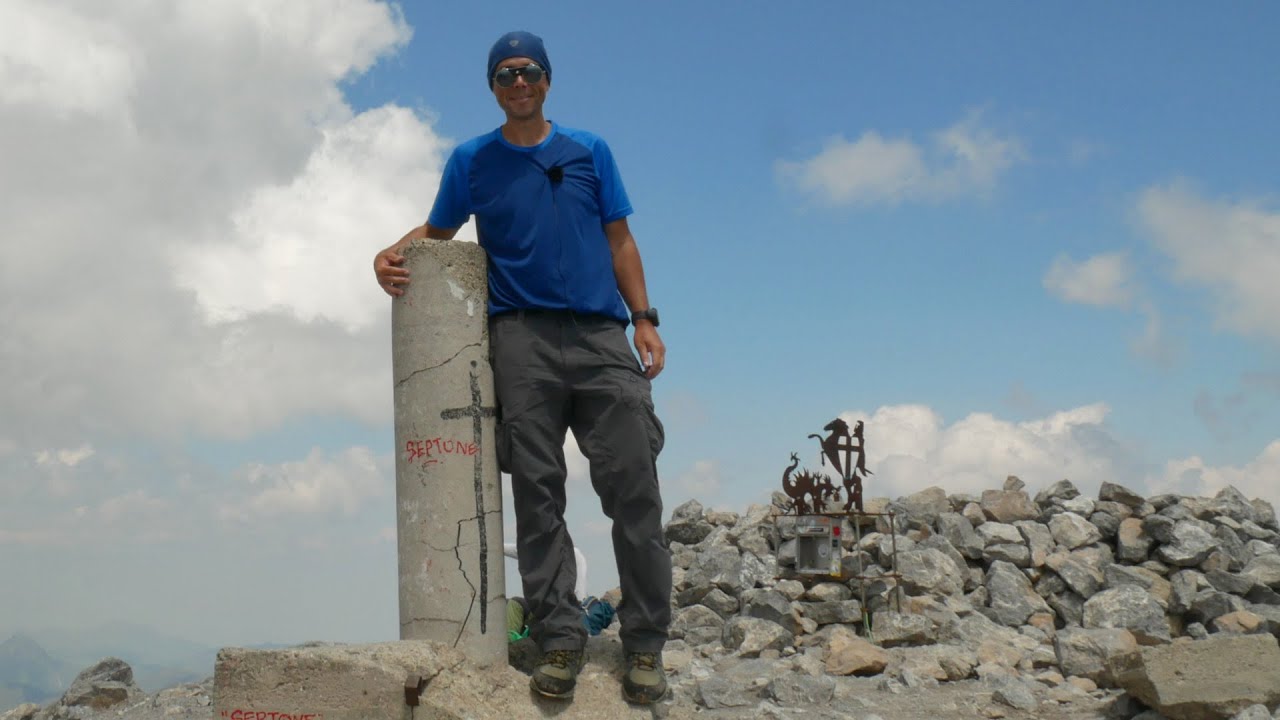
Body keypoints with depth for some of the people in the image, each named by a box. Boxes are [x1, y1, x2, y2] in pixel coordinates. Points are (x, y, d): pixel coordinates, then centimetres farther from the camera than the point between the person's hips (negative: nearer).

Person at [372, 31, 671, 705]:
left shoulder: (589, 151, 16)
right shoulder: (470, 161, 15)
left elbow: (620, 239, 14)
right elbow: (436, 231, 21)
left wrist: (643, 318, 3)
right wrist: (393, 255, -1)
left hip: (600, 333, 0)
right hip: (521, 337, 0)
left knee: (632, 485, -8)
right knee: (537, 490, -7)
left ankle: (645, 643, -2)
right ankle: (559, 638, -3)